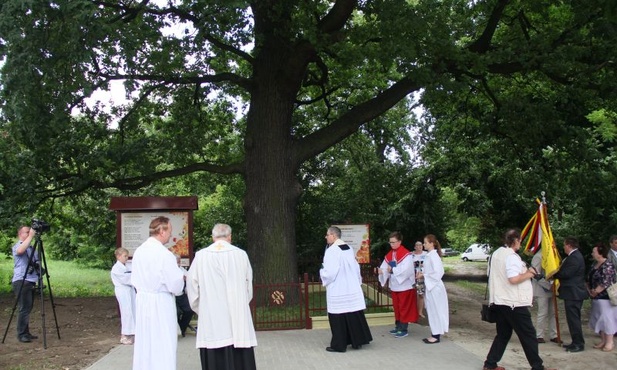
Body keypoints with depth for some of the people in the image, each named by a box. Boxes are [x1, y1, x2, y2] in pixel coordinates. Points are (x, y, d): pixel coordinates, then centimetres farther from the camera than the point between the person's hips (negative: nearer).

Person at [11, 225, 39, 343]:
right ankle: (21, 334, -6)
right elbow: (20, 250, -31)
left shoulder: (31, 247, 20)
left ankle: (26, 333, 16)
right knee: (24, 309, -10)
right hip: (21, 281, -8)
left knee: (27, 309, 11)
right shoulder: (17, 246, -5)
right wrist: (31, 236, -28)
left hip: (31, 281, 8)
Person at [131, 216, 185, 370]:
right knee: (163, 345, 3)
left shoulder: (138, 251, 1)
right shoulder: (164, 254, -20)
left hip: (142, 301, 7)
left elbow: (134, 279, 11)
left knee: (144, 343, 17)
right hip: (160, 304, -7)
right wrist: (181, 278, 4)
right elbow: (176, 285, -16)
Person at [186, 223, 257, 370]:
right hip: (237, 317, 0)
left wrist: (200, 308, 16)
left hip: (210, 320, 0)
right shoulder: (241, 255, 0)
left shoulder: (200, 256, -2)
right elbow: (248, 285, 9)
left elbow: (192, 286, 2)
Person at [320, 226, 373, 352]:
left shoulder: (332, 250, -17)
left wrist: (322, 272, -1)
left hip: (337, 290, -7)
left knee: (338, 317, 1)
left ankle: (339, 345, 8)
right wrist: (358, 281, 23)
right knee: (354, 315, 13)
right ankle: (357, 341, 19)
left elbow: (330, 272, -21)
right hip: (352, 288, 7)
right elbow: (356, 268, 14)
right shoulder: (349, 248, 7)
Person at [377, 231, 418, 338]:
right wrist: (381, 271, -20)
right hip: (394, 286, 7)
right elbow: (385, 267, 1)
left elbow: (406, 269, -24)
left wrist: (393, 270, -27)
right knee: (396, 307, 15)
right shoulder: (389, 255, 8)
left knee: (404, 308, 1)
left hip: (405, 286, -7)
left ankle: (404, 329, 7)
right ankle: (398, 326, 26)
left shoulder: (406, 254, -15)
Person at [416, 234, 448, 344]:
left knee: (435, 311, -1)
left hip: (434, 287, -9)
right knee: (432, 311, 13)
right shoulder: (429, 255, 10)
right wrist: (422, 273, 4)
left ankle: (436, 336, 7)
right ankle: (435, 334, 21)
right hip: (430, 286, 9)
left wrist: (423, 276, -16)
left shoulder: (433, 256, -18)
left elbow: (437, 273, -24)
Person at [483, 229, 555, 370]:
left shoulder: (496, 254, 11)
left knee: (503, 334, 16)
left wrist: (524, 270, 18)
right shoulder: (511, 256, -17)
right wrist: (527, 274, -10)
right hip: (514, 303, -9)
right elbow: (513, 279, -27)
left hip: (499, 301, 9)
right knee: (528, 335, 3)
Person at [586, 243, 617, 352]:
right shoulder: (595, 264, 10)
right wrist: (589, 290, 3)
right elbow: (589, 278, 15)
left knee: (606, 318, -1)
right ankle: (603, 340, 24)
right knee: (598, 319, 13)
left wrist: (595, 292, -15)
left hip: (605, 297, -9)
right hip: (596, 298, 9)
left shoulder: (607, 266, -17)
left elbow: (605, 282, -22)